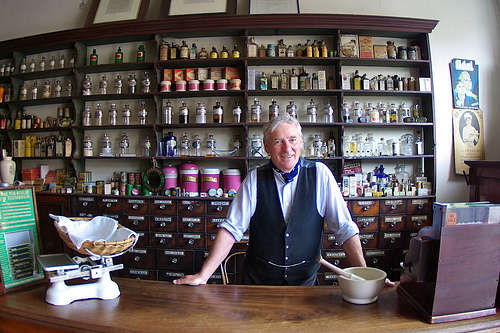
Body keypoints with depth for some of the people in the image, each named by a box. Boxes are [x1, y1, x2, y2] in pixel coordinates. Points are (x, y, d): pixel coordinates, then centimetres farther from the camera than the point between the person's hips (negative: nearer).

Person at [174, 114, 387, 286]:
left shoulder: (319, 174, -6)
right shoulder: (255, 179, -6)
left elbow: (345, 229, -6)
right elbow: (232, 229, -8)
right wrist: (203, 276, -15)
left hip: (305, 280, 0)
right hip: (258, 280, 0)